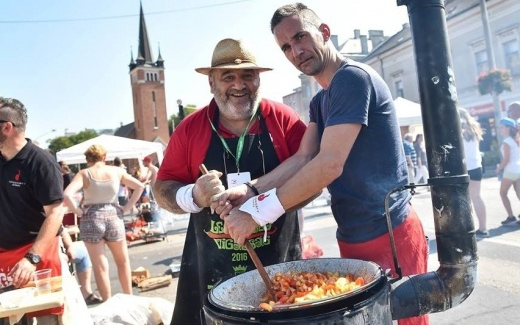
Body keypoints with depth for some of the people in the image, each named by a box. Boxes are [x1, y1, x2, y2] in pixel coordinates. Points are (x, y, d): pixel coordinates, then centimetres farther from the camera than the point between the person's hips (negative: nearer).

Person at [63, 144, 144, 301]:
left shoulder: (84, 173, -6)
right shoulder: (117, 171, 2)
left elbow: (67, 195, -20)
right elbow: (139, 186, 2)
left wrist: (77, 211, -7)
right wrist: (127, 207, 4)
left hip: (92, 220, -2)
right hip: (114, 217, 2)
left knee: (100, 266, 8)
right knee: (123, 261, 20)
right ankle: (129, 297, 28)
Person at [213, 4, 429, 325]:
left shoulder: (353, 77, -17)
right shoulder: (320, 101, 13)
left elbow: (329, 166, -25)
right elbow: (303, 158, 2)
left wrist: (256, 212, -22)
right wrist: (249, 191, -13)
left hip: (390, 237, -9)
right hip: (353, 239, 9)